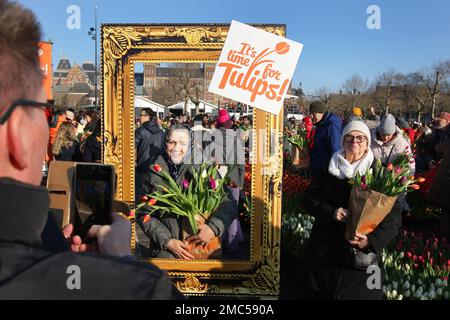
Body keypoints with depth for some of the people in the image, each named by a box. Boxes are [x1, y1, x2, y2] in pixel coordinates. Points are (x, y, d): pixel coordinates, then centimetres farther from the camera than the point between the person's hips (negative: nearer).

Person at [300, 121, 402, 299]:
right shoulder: (329, 169, 4)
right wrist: (331, 212, -18)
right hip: (323, 250, 2)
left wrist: (373, 239, -23)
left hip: (361, 256, -2)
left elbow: (393, 217, -6)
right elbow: (309, 199, 1)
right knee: (315, 294, 14)